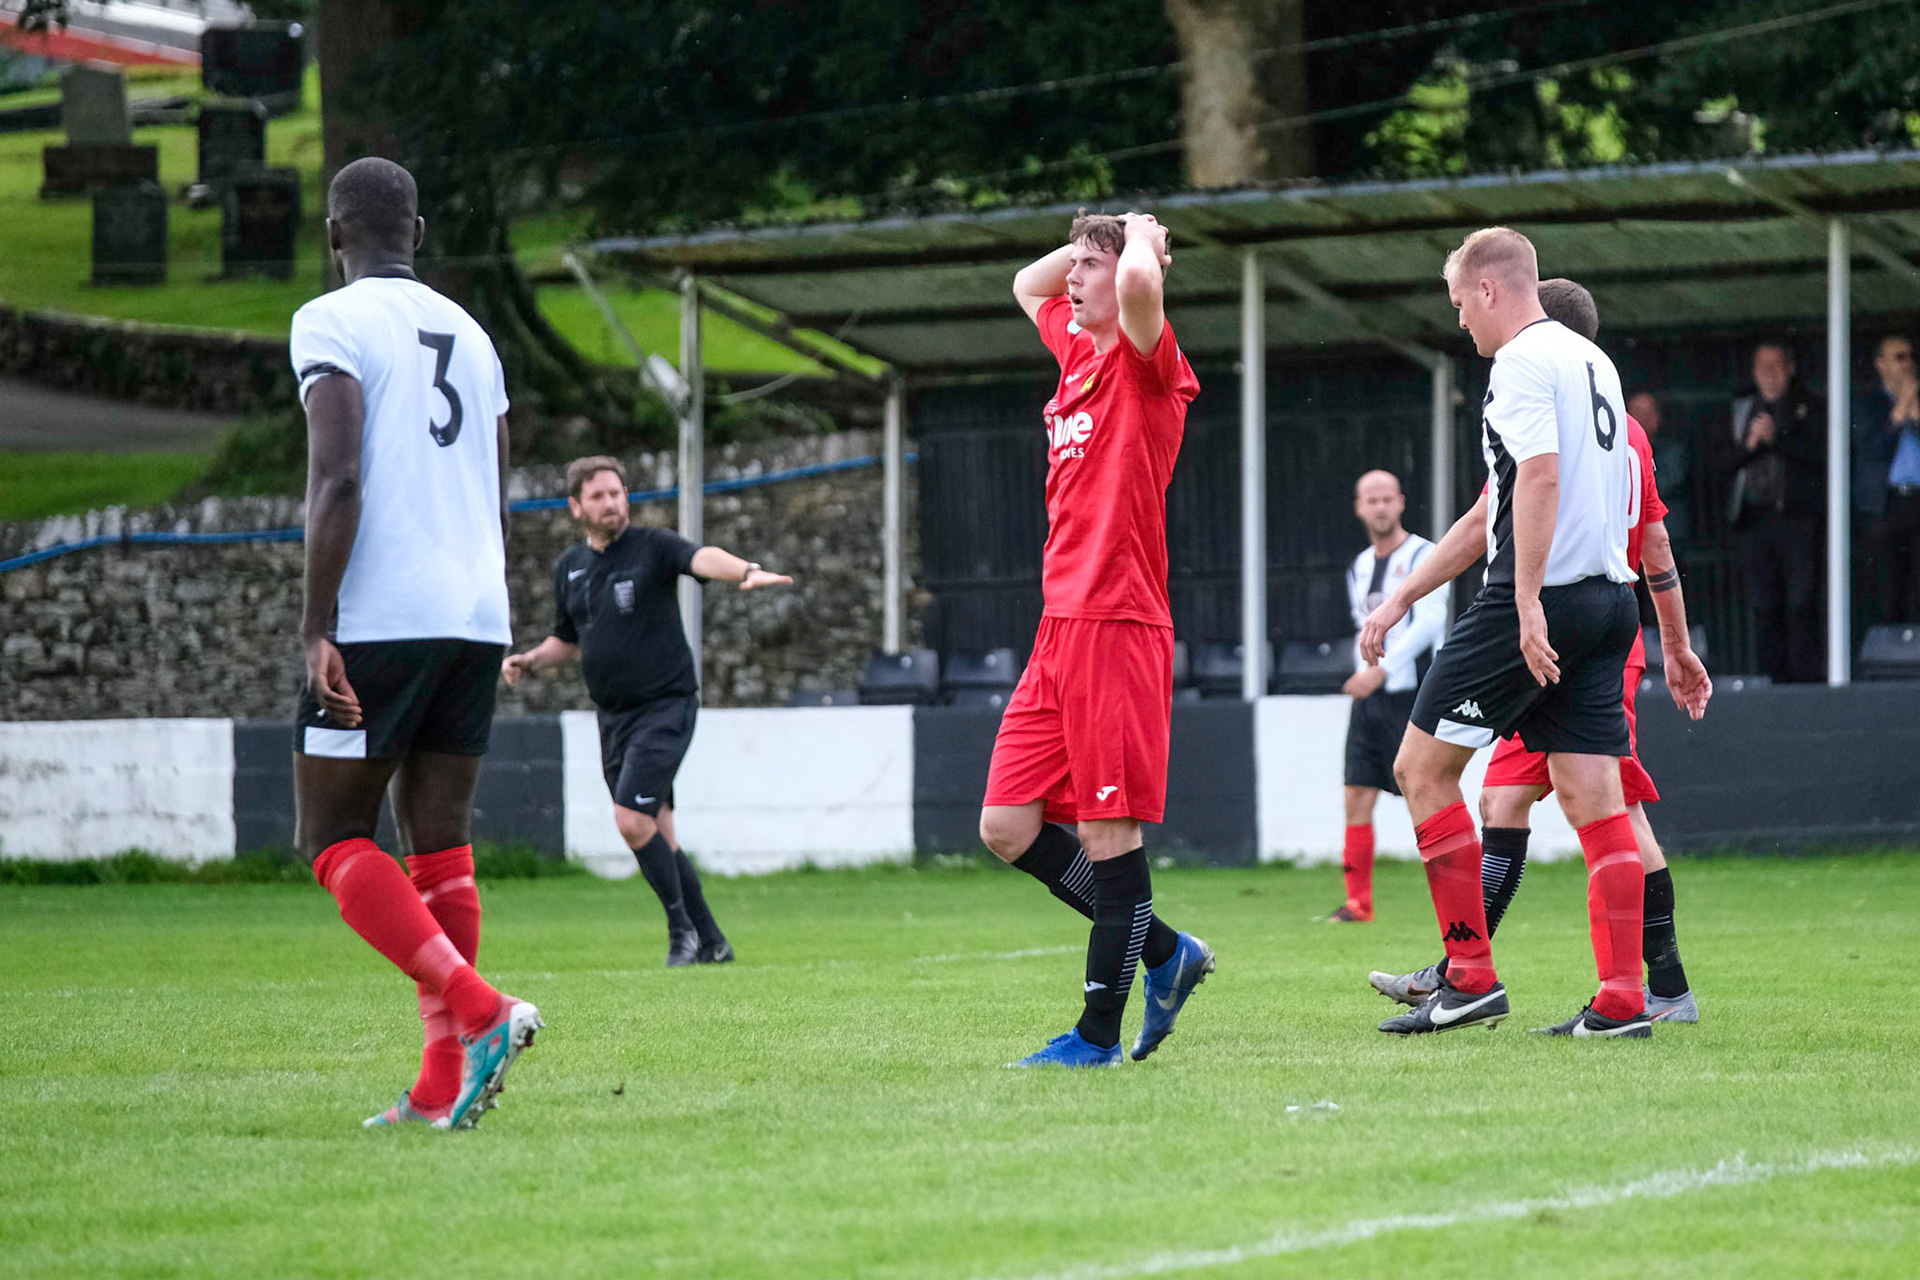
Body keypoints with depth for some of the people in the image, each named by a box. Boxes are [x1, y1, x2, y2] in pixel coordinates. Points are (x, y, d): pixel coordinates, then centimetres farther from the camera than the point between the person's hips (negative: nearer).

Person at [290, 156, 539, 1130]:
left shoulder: (332, 323, -5)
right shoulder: (470, 335, 18)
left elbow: (337, 479, -17)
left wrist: (316, 628, -17)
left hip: (380, 618, -7)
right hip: (476, 615, 7)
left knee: (334, 840, 0)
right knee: (438, 846, 8)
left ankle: (478, 1012, -19)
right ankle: (442, 1085, 4)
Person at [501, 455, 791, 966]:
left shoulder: (653, 547, -8)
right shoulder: (569, 567, 10)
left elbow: (701, 558, -29)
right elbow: (568, 640, 24)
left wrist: (748, 571, -49)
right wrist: (529, 660, 5)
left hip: (666, 705, -6)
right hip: (614, 714, 6)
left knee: (632, 819, -18)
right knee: (656, 834, 7)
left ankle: (682, 927, -3)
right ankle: (710, 943, 15)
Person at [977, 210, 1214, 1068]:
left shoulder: (1143, 362, -7)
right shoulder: (1077, 352, 17)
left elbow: (1140, 281, -29)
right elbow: (1027, 284, 37)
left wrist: (1139, 237, -7)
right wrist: (1089, 236, 22)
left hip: (1117, 626, -9)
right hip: (1060, 629, 9)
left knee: (1108, 833, -5)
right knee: (1007, 828, 5)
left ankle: (1100, 1033, 1)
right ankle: (1165, 954, 18)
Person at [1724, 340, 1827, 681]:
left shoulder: (1808, 408, 5)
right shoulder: (1743, 409, 18)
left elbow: (1821, 455, -8)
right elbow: (1729, 464, 14)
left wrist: (1776, 438, -12)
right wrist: (1749, 444, -4)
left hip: (1797, 516, -4)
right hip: (1755, 518, 4)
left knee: (1801, 602, -9)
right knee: (1764, 605, 2)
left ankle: (1806, 676, -8)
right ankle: (1773, 676, 5)